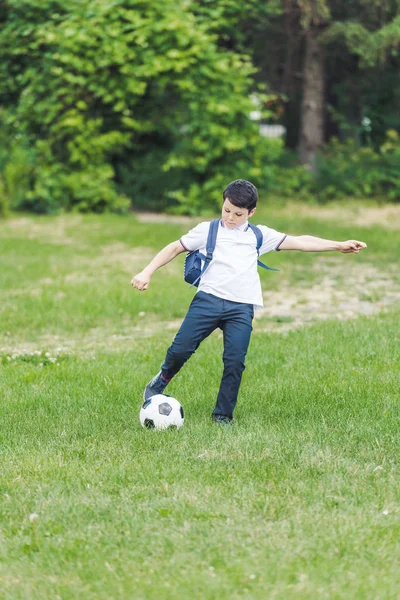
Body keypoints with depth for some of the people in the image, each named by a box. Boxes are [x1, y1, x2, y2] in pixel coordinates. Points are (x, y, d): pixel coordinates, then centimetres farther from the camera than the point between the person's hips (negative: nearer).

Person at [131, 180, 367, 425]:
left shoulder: (259, 235, 14)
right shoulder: (207, 230, 10)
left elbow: (299, 242, 14)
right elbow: (175, 248, 14)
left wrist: (338, 245, 11)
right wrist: (147, 273, 6)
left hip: (241, 308, 1)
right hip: (208, 299, -1)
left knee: (235, 361, -9)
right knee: (180, 349, -10)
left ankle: (223, 415, 7)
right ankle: (161, 381, 22)